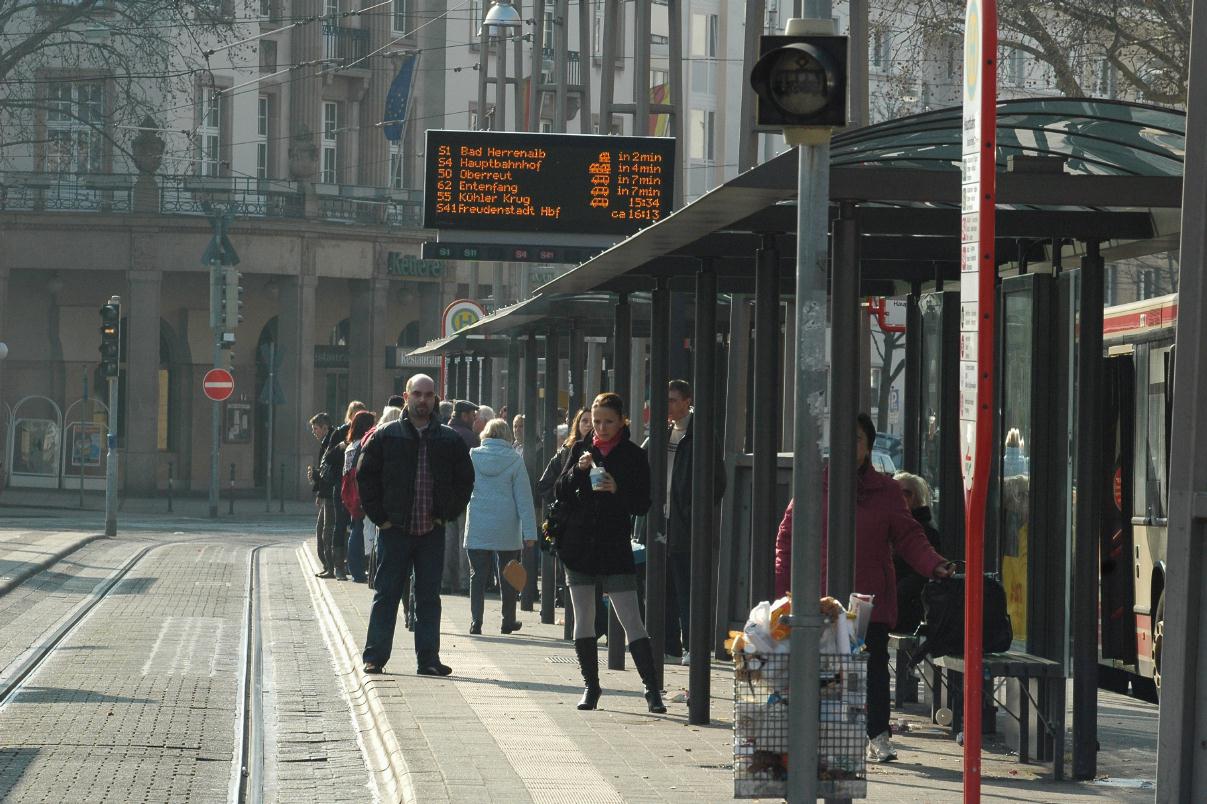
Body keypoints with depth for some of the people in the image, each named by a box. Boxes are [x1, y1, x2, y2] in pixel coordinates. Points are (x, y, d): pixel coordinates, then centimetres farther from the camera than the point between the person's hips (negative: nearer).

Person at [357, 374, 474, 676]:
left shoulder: (449, 440, 7)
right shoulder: (385, 436, 2)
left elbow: (465, 480, 13)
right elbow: (365, 477, 3)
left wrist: (447, 514, 3)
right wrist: (379, 516, -3)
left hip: (432, 531, 2)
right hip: (394, 528, -2)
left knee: (429, 597, 4)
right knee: (387, 594, 1)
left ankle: (428, 658, 8)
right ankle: (375, 657, 6)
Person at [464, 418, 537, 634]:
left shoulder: (473, 456, -1)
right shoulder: (515, 460, -3)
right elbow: (524, 497, -4)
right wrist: (529, 531, -3)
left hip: (477, 527, 1)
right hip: (506, 528, -1)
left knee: (478, 575, 5)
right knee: (507, 575, 11)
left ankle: (476, 620, -4)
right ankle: (508, 621, 17)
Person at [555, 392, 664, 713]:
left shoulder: (633, 455, 0)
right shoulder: (581, 449, 8)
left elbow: (642, 505, -2)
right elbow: (561, 493, 5)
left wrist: (618, 490, -19)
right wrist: (577, 470, -12)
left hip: (615, 547, -3)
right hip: (578, 546, 3)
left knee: (632, 621, -8)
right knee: (583, 620, 6)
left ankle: (652, 689, -8)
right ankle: (590, 686, 15)